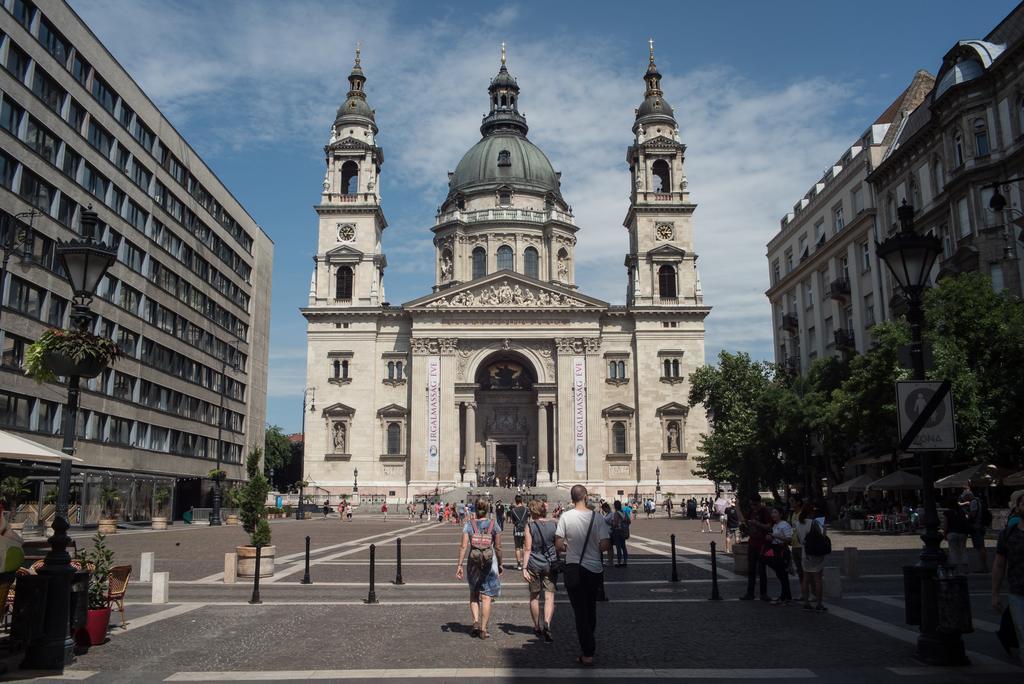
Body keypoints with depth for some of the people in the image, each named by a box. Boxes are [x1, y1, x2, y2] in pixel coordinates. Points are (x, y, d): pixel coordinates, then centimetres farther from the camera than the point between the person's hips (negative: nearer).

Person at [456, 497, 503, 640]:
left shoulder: (469, 525, -3)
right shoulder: (494, 525, -3)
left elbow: (463, 546, -8)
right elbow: (498, 547, -1)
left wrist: (459, 565, -5)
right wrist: (500, 564, 11)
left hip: (473, 562, 1)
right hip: (490, 563, -1)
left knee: (473, 594, 20)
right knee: (486, 596, 6)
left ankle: (476, 621, 5)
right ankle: (483, 629, 7)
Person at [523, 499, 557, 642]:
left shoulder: (529, 527, -6)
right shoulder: (554, 525, -1)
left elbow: (527, 549, -10)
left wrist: (524, 567, -9)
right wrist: (557, 562, 19)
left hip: (534, 565, -1)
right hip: (551, 564, 1)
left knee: (534, 596, 14)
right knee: (549, 596, 0)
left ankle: (537, 627, 24)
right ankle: (547, 623, -21)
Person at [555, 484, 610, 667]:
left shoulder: (565, 517, -11)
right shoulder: (597, 517, -9)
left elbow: (558, 546, -11)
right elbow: (604, 545, -12)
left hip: (574, 569, -2)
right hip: (594, 569, 2)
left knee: (580, 610, 5)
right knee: (591, 608, 21)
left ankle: (588, 653, 4)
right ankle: (588, 643, 37)